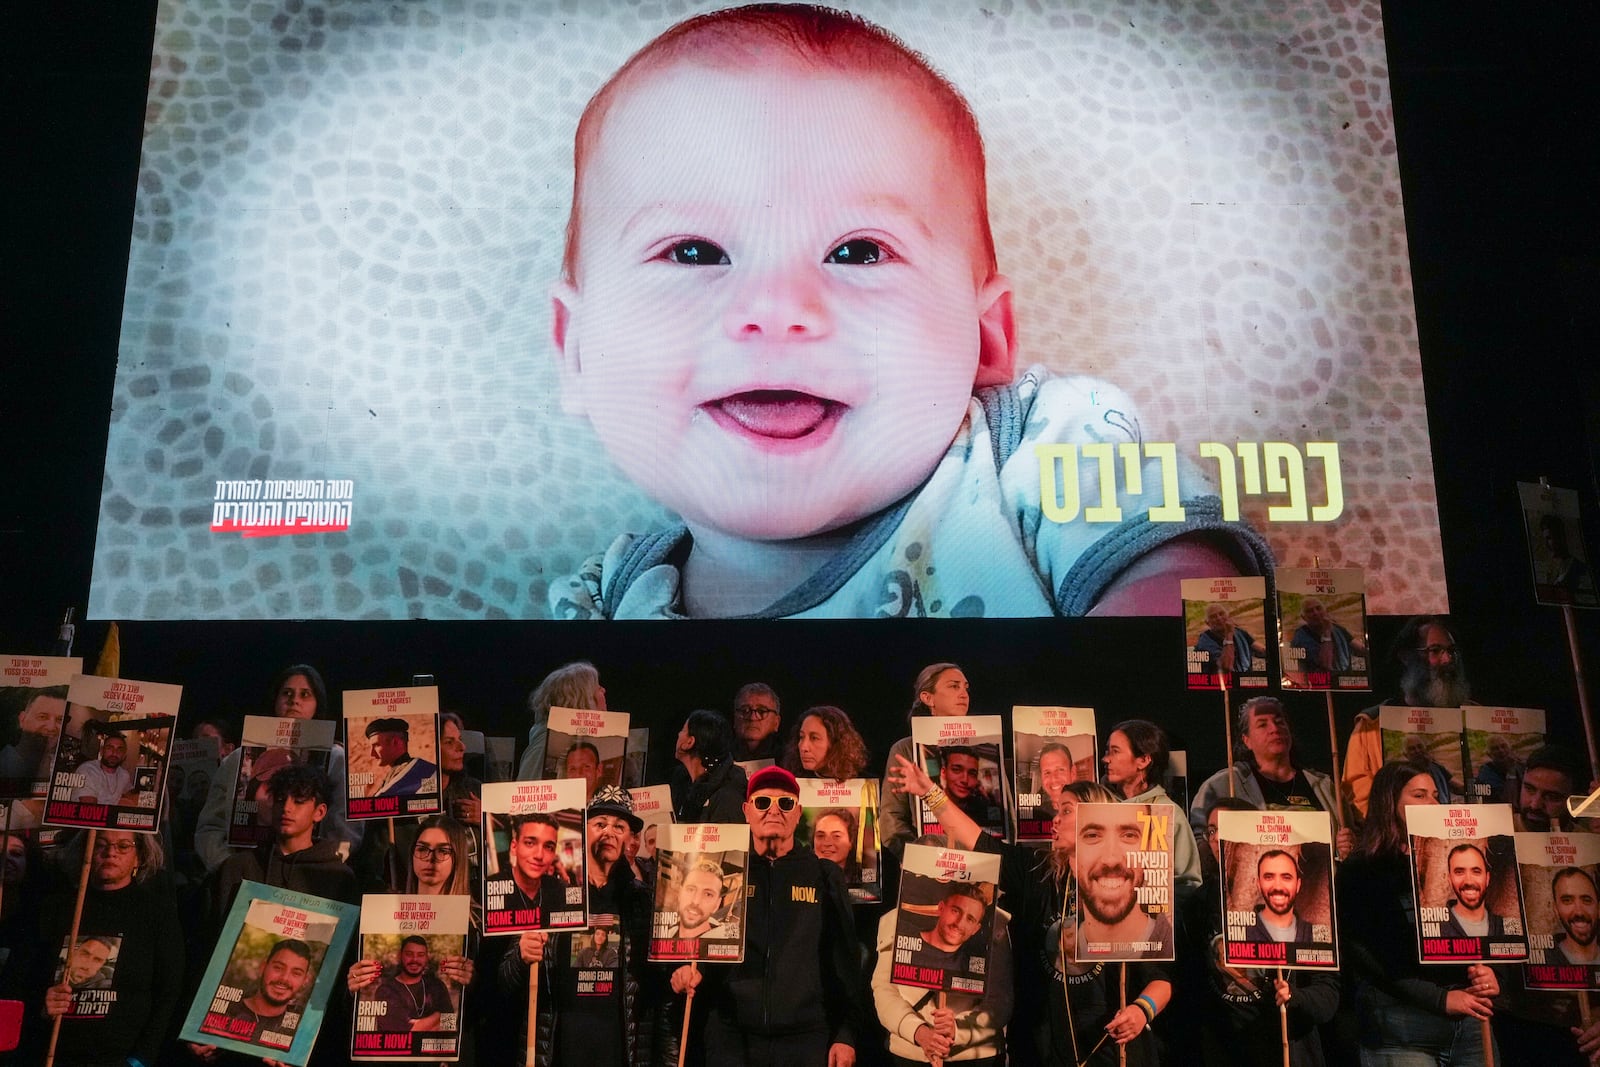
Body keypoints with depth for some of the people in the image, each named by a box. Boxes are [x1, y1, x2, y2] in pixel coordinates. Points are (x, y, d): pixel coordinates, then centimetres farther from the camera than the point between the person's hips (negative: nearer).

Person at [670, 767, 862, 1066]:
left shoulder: (825, 876, 7)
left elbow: (845, 961, 4)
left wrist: (847, 1034, -2)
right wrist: (691, 970, -11)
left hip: (807, 1038, 0)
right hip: (732, 1037, 1)